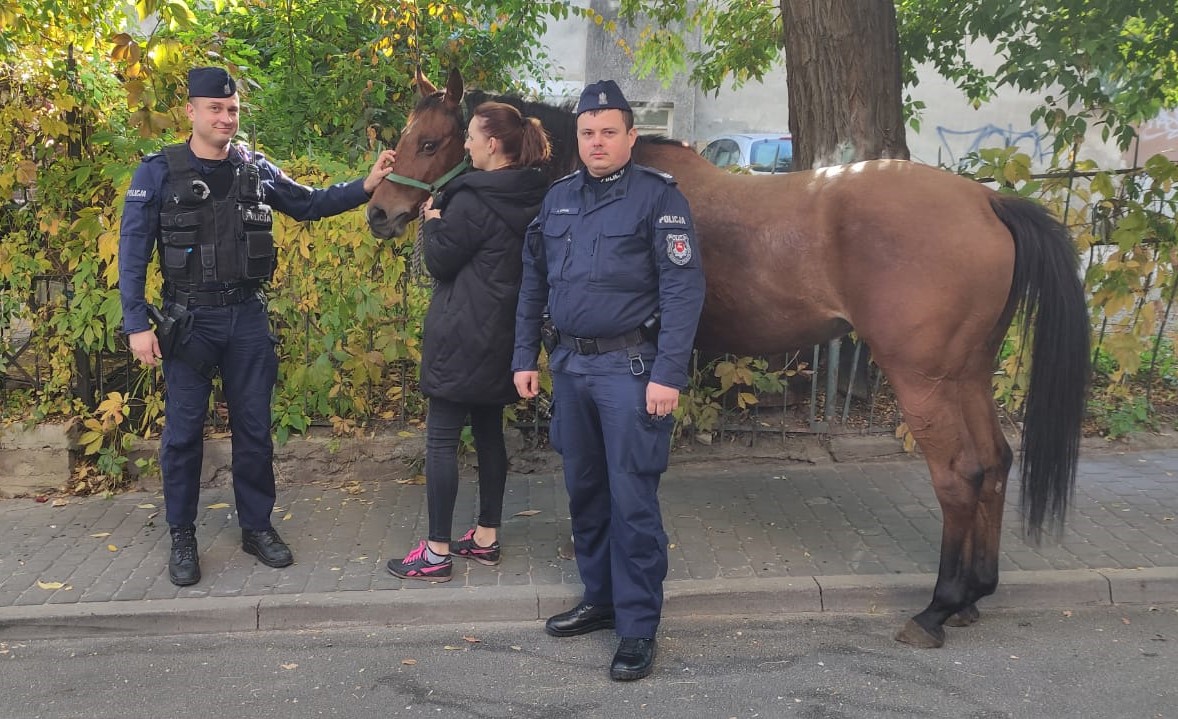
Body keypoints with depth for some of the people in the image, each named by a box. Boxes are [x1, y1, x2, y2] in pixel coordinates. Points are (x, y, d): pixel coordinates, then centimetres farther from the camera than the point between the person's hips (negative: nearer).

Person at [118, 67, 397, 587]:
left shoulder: (256, 170, 4)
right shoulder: (159, 172, -5)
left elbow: (308, 204, 16)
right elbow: (133, 251, -5)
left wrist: (367, 185, 2)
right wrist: (137, 324, -10)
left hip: (247, 316, 3)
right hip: (188, 320, -3)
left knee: (254, 427, 9)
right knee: (183, 431, 5)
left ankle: (257, 527, 24)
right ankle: (182, 538, 20)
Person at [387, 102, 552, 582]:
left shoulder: (472, 200, -18)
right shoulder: (533, 197, 7)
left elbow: (440, 261, -9)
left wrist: (433, 218, 6)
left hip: (462, 336, -8)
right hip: (502, 336, 8)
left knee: (441, 439, -2)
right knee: (489, 432, 15)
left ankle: (437, 552, 3)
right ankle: (486, 537, 23)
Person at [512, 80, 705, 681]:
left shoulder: (658, 197, -8)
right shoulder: (558, 198, 10)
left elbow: (683, 290, -13)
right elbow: (533, 284, 15)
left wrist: (668, 375, -19)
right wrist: (524, 359, 11)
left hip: (630, 367, -6)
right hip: (569, 363, 6)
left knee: (632, 501, -3)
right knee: (583, 490, 16)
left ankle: (638, 627, 10)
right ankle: (600, 597, 33)